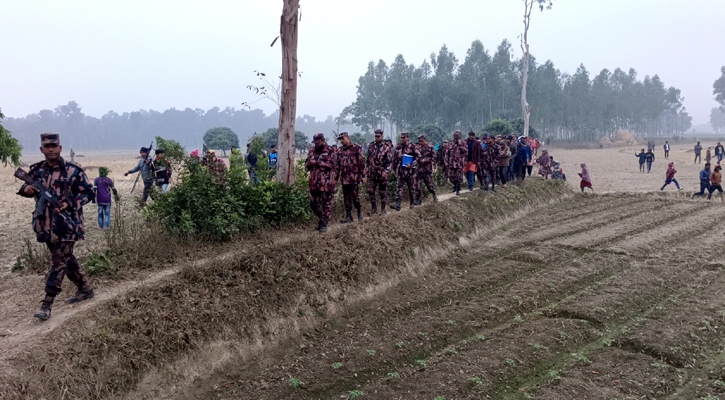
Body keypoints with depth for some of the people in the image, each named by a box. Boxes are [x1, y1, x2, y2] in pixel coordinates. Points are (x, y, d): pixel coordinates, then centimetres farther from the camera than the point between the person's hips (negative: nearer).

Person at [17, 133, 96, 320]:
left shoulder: (73, 170, -8)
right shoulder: (36, 170, 6)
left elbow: (89, 193, -5)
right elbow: (28, 187, 19)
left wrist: (70, 204, -19)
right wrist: (26, 189, -6)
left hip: (67, 225, -6)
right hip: (46, 225, 6)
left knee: (58, 263, -5)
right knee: (66, 258, 17)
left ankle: (47, 305, -3)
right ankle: (85, 289, 34)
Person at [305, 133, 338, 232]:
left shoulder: (330, 151, -3)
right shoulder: (312, 151, 15)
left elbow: (332, 164, -16)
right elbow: (306, 164, 18)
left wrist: (318, 162, -17)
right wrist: (308, 164, -7)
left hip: (326, 182, -6)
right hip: (314, 182, 6)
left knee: (326, 204, 0)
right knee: (313, 203, 10)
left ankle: (324, 224, 11)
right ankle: (322, 219, 31)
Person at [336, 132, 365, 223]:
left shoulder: (357, 148, -2)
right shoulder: (340, 151, 14)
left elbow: (361, 162, -4)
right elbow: (337, 165, 19)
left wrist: (363, 176, -8)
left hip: (354, 177, -5)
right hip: (344, 178, 5)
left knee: (355, 196, -5)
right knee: (347, 197, 6)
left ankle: (360, 212, 14)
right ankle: (348, 216, 11)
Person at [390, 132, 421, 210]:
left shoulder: (412, 146, -5)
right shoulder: (398, 147, 9)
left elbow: (418, 156, -10)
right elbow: (394, 158, 17)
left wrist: (412, 165, -17)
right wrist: (394, 168, 15)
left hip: (410, 171, -3)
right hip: (401, 171, 3)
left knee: (411, 188, 8)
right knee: (399, 188, -3)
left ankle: (412, 203, 20)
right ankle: (398, 204, -9)